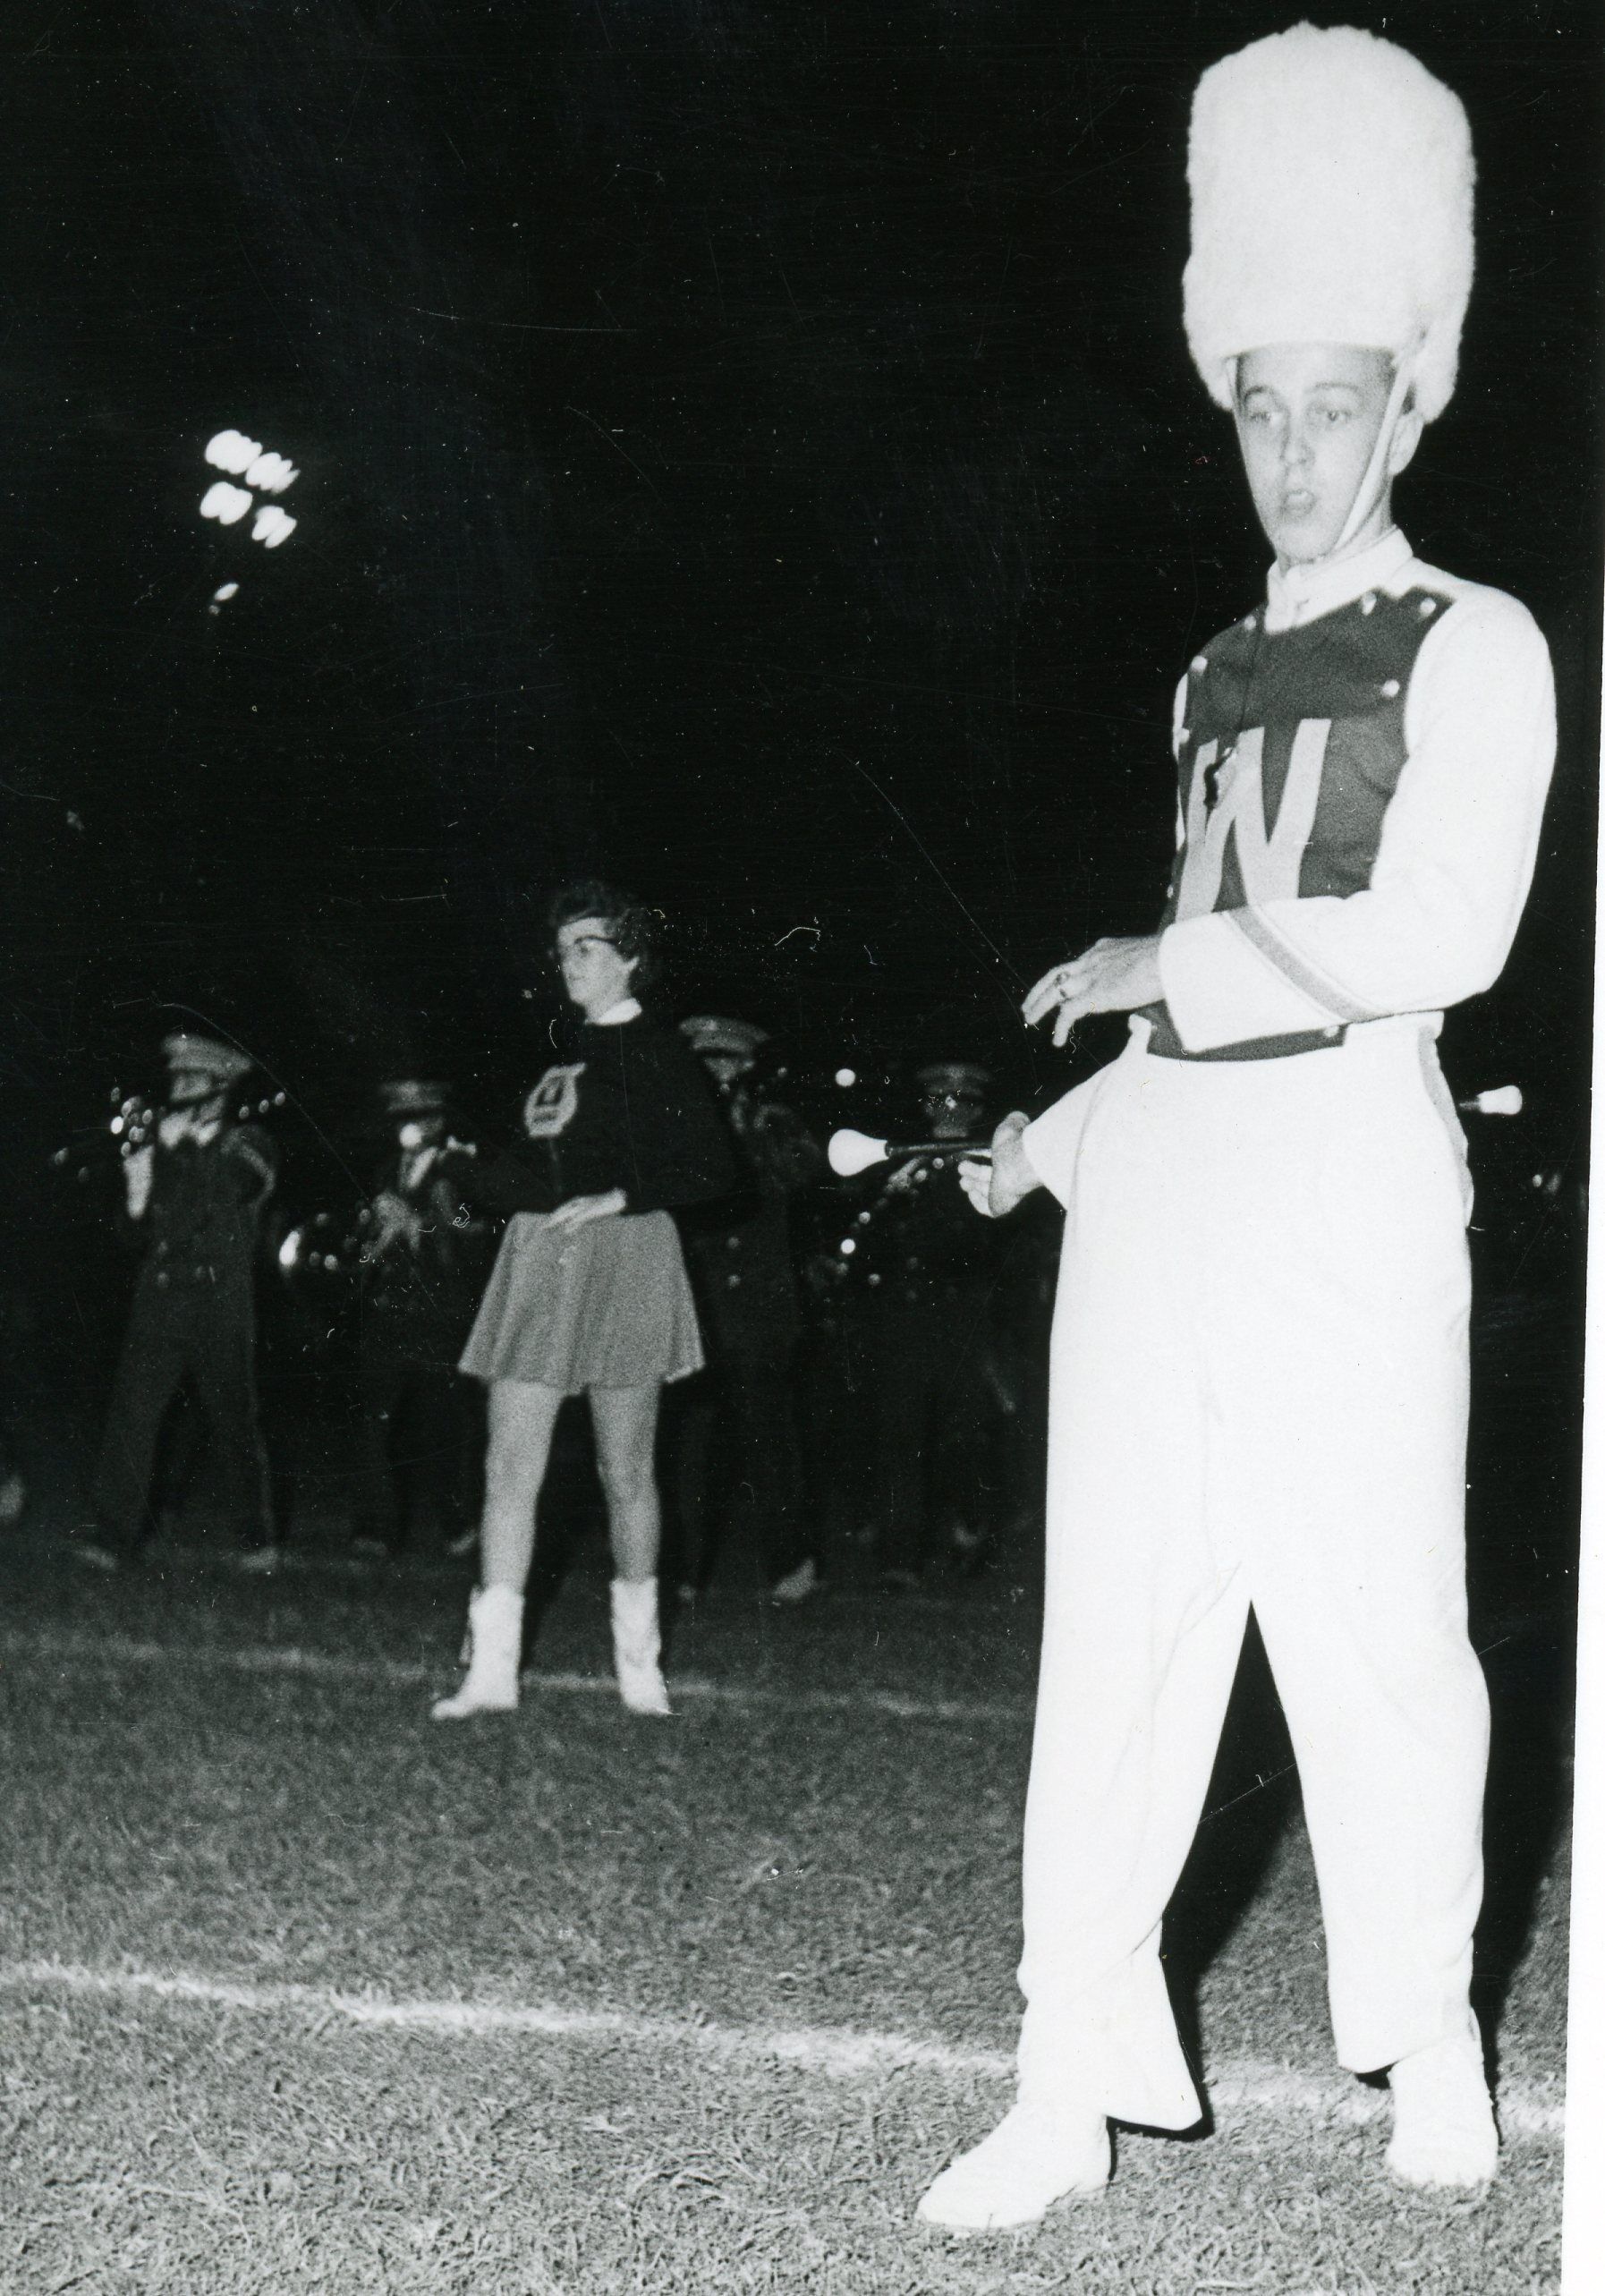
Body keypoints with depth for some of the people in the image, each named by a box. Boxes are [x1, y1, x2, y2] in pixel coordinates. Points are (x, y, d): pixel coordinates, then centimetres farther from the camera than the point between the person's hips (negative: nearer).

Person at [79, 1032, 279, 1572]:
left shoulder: (247, 1146, 6)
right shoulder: (163, 1150, 16)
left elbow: (234, 1192, -15)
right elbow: (141, 1232, 14)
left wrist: (181, 1148, -11)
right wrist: (137, 1192, -5)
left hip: (221, 1308, -3)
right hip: (159, 1300, 3)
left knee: (233, 1423, 3)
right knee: (131, 1412, -9)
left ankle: (257, 1538, 17)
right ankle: (116, 1535, -9)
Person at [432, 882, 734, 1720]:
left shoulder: (659, 1055, -1)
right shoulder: (553, 1050, 16)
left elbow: (711, 1169, -6)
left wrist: (618, 1197, -15)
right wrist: (462, 1165, 6)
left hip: (621, 1255, -5)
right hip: (536, 1261, 5)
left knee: (626, 1471, 3)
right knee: (509, 1468, -4)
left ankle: (638, 1664, 18)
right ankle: (492, 1668, -3)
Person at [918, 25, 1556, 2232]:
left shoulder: (1472, 647, 1)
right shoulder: (1220, 678, 21)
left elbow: (1441, 942, -12)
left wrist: (1180, 948, -3)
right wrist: (1072, 1116, 17)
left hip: (1344, 1164, -6)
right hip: (1152, 1166, 6)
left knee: (1370, 1619, 0)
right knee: (1113, 1627, 3)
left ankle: (1429, 2051, 18)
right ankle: (1074, 2087, 8)